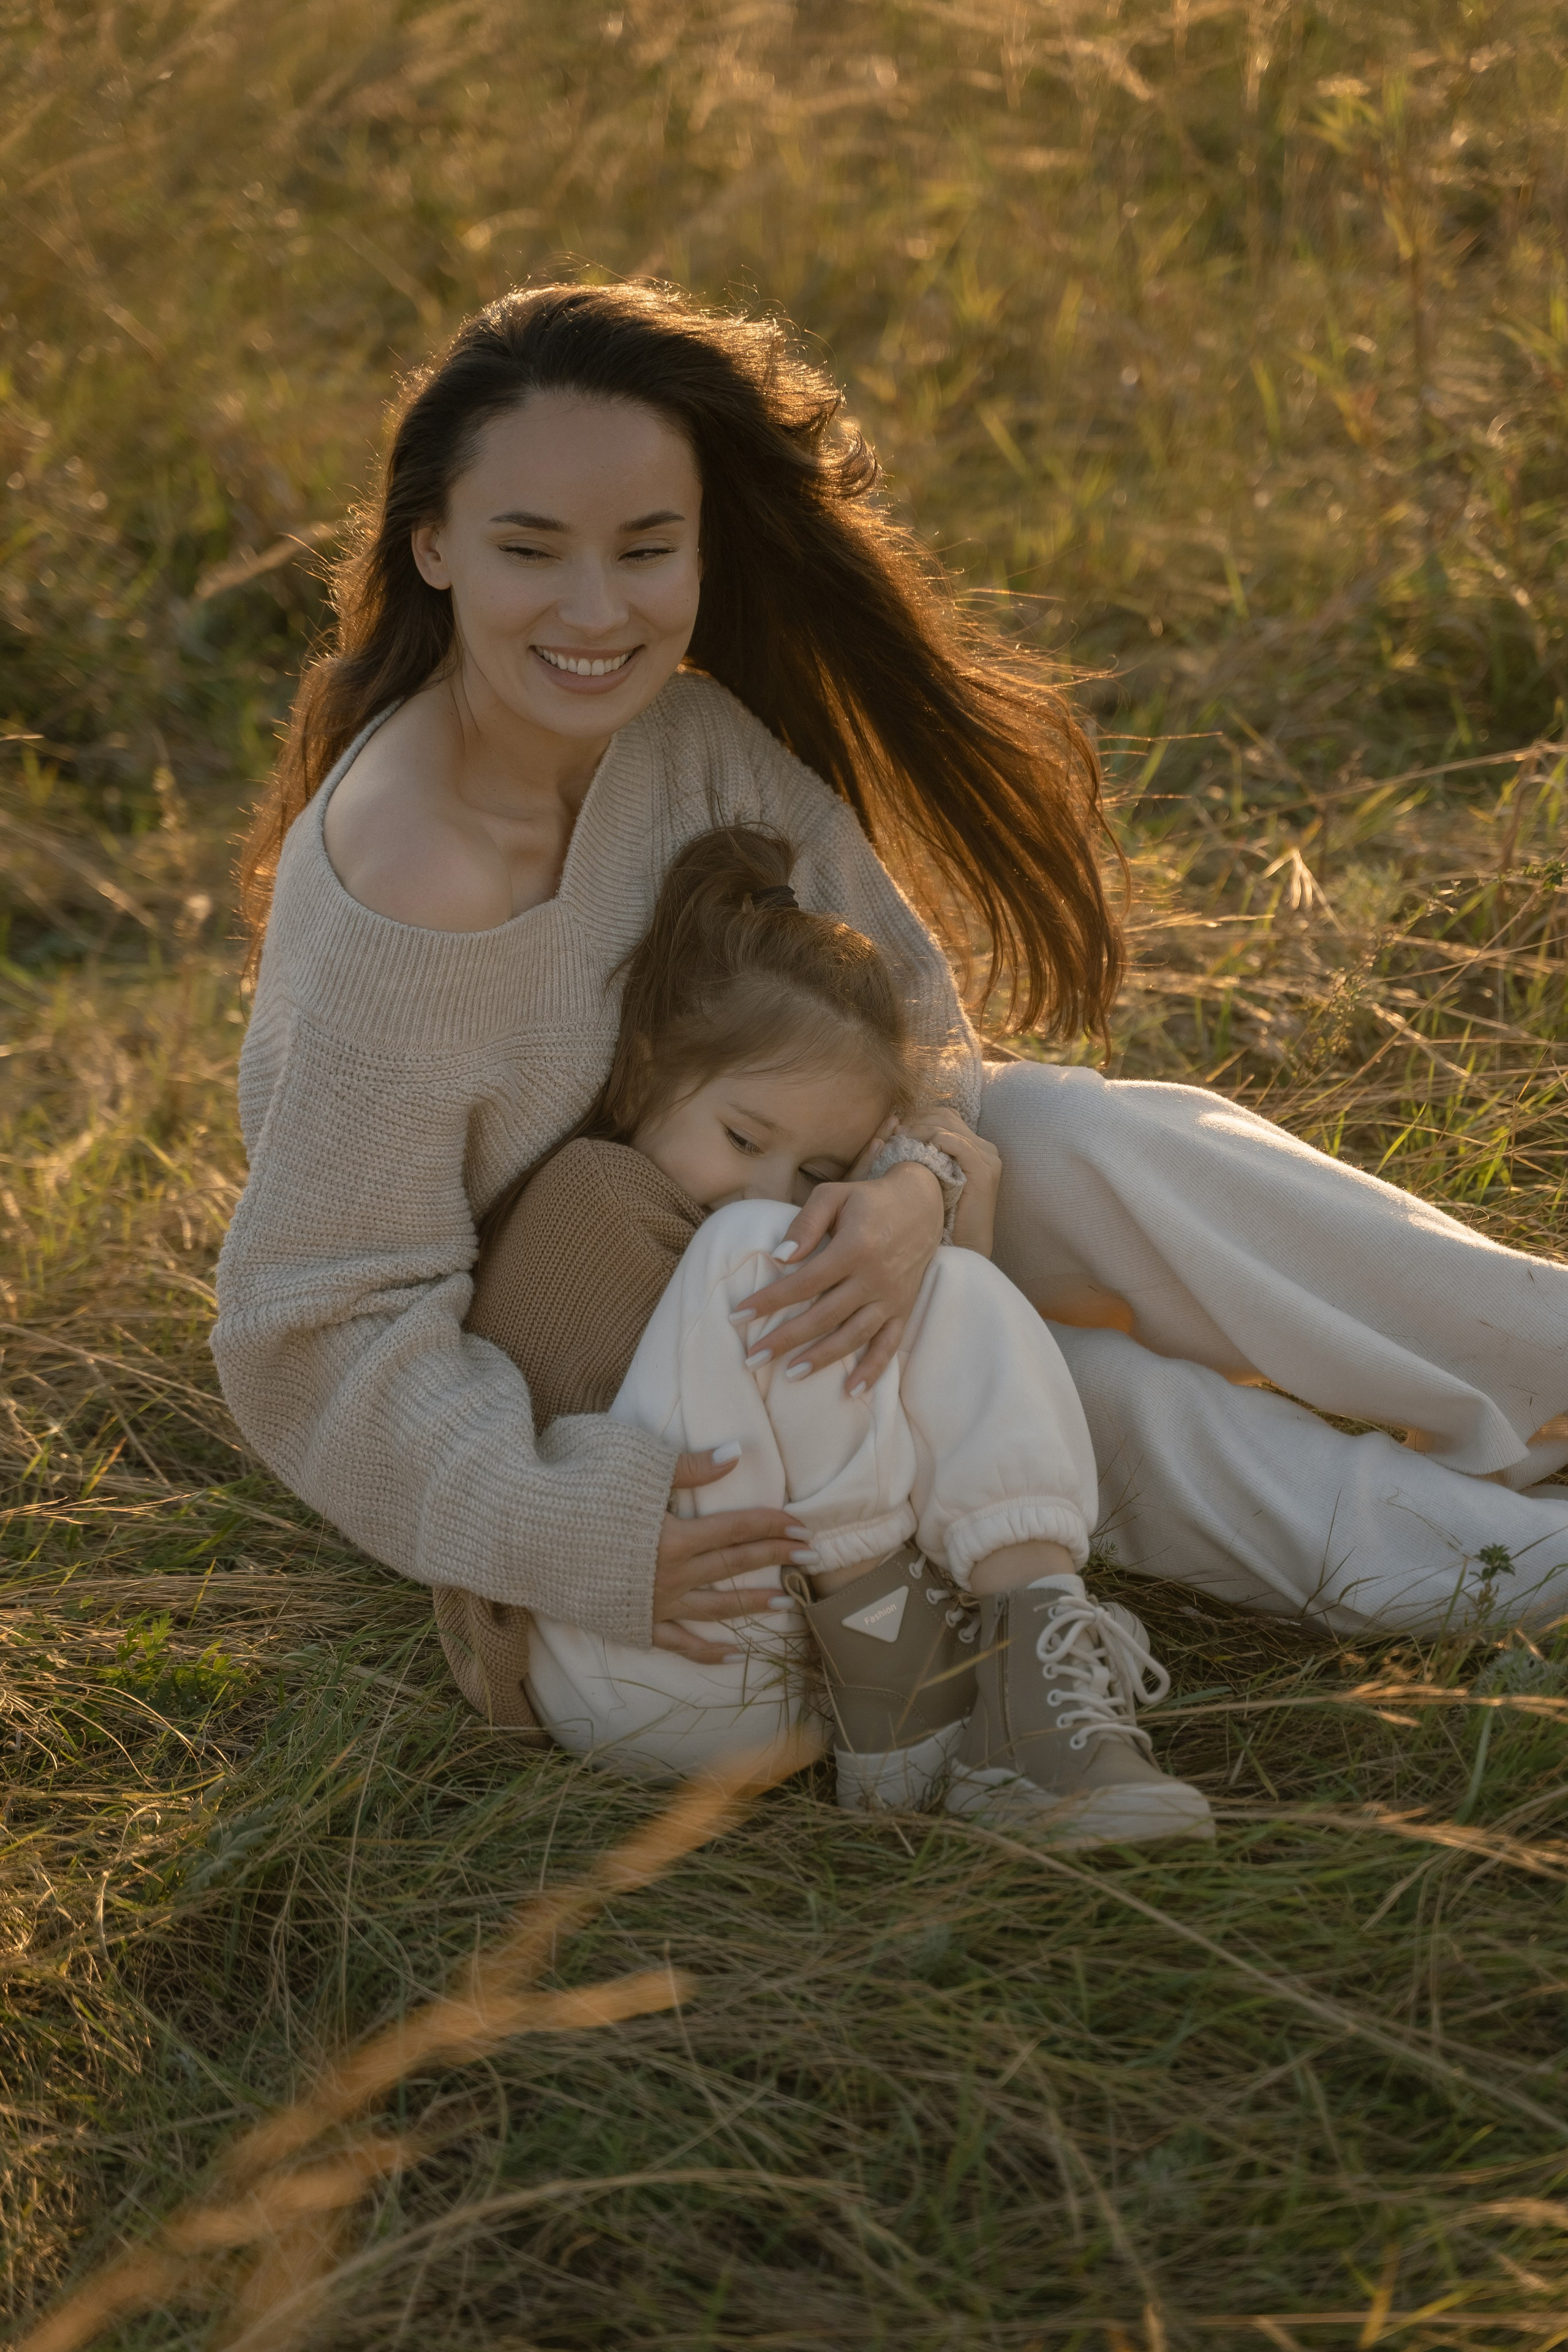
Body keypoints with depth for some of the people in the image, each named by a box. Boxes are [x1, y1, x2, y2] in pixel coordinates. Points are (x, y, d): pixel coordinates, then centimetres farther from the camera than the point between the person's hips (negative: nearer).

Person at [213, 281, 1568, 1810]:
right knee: (1094, 1390, -20)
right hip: (541, 1385, -6)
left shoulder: (683, 735, -15)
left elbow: (894, 1000, -9)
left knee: (1069, 1148, -16)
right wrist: (582, 1535, -41)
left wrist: (907, 1185, -32)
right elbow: (322, 1335, -31)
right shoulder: (398, 911, -35)